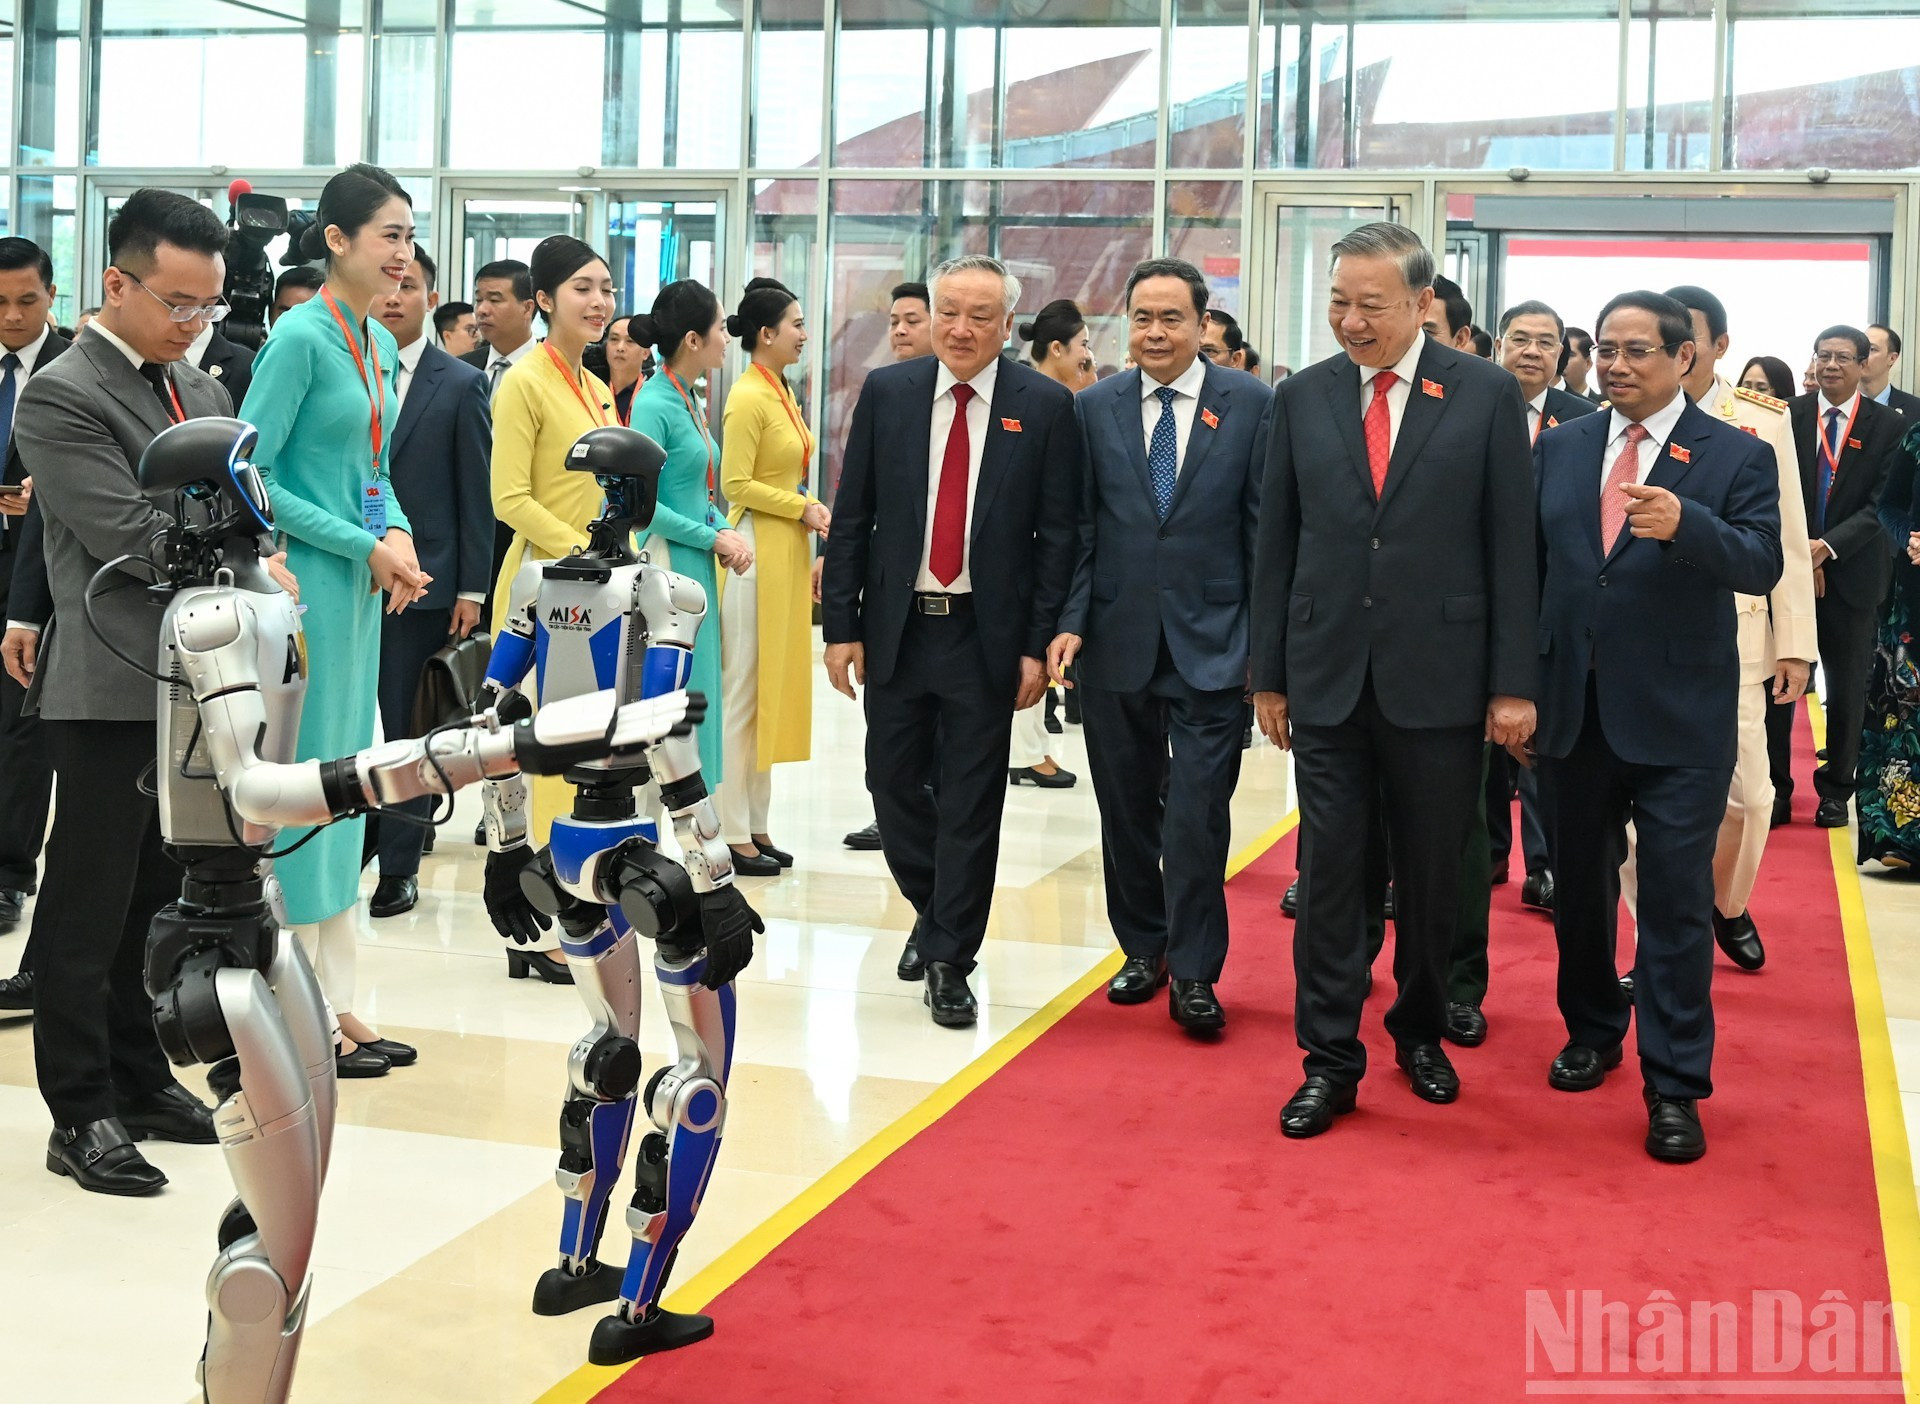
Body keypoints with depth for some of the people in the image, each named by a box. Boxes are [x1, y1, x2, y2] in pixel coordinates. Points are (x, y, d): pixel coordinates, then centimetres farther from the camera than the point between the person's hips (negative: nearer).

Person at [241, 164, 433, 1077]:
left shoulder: (380, 343, 12)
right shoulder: (301, 337, -13)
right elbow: (250, 476, -16)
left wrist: (398, 533, 0)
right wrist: (366, 546, -16)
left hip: (360, 590, 9)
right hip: (304, 583, -9)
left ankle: (335, 1004, 20)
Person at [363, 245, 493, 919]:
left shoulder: (462, 385, 2)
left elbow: (476, 497, 0)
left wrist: (471, 590, -5)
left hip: (422, 584, -2)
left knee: (408, 728, 3)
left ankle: (399, 867, 11)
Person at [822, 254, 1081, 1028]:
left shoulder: (1044, 406, -3)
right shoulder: (887, 392, 2)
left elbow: (1057, 534, -3)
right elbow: (851, 518, 4)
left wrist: (1039, 644, -7)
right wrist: (841, 625, -1)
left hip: (986, 636, -2)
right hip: (895, 626, 2)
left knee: (971, 803, 3)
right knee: (893, 784, 10)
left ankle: (948, 961, 15)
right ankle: (937, 911, 35)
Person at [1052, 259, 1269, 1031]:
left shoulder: (1252, 404, -1)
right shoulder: (1094, 409, 6)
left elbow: (1265, 528, -1)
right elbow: (1078, 527, 5)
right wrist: (1070, 622, -5)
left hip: (1211, 645, -3)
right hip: (1117, 644, 3)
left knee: (1197, 816, -5)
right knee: (1126, 811, 12)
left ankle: (1193, 974, 6)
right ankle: (1143, 950, 28)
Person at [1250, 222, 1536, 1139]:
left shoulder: (1486, 394, -1)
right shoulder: (1302, 398, 5)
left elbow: (1511, 544, -2)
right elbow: (1277, 542, 8)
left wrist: (1513, 683, -5)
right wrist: (1269, 675, 6)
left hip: (1440, 677, -1)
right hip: (1328, 678, 1)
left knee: (1432, 876, 11)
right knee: (1328, 870, 1)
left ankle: (1421, 1033, 30)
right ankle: (1330, 1061, 11)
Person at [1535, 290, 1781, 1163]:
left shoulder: (1737, 457, -4)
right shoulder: (1559, 447, 6)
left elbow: (1761, 567, -16)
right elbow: (1529, 565, 8)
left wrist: (1685, 523, -34)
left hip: (1679, 721, -4)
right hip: (1575, 711, 4)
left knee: (1676, 903, -2)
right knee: (1579, 886, 16)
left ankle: (1675, 1087, 6)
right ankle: (1592, 1031, 36)